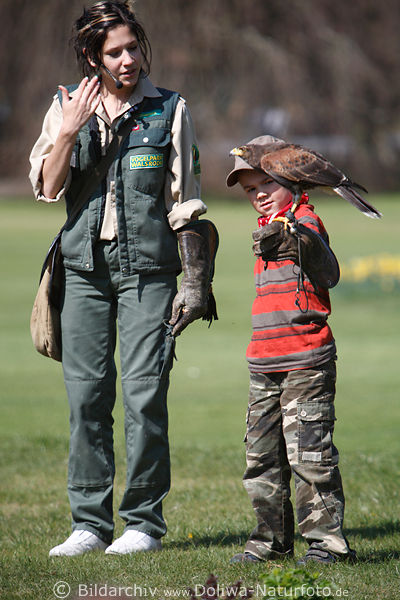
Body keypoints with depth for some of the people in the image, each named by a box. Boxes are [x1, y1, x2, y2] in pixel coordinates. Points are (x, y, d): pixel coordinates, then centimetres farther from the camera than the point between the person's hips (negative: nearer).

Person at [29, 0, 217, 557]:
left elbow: (187, 205, 4)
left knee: (144, 394, -8)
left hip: (148, 266, -2)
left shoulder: (169, 111, 4)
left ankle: (145, 521, 1)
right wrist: (70, 130, -13)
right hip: (85, 265, 3)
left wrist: (195, 282, 0)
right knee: (86, 396, 1)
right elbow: (48, 188, 1)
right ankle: (90, 522, 8)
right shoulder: (67, 108, 10)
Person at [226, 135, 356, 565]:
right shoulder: (271, 226, 19)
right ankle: (272, 540, 20)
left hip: (305, 363, -9)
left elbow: (328, 275, -23)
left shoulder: (304, 220, -8)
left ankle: (326, 539, -2)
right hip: (265, 366, 9)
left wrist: (301, 242, -37)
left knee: (309, 452, -9)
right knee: (262, 456, 11)